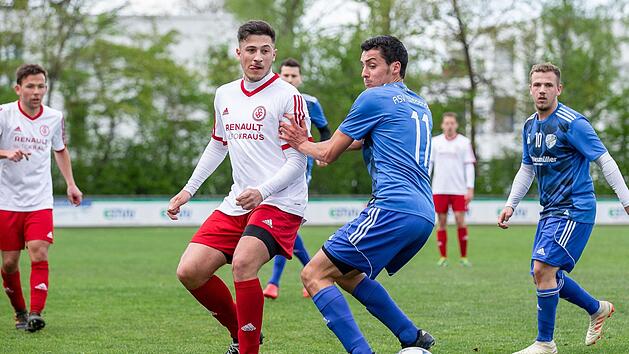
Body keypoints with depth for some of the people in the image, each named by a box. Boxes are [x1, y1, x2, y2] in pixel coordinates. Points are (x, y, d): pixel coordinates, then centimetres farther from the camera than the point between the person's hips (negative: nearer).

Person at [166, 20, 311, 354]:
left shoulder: (288, 96, -9)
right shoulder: (225, 95, 11)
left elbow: (298, 161, -11)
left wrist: (262, 191, -26)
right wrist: (188, 190, 25)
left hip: (280, 201, -7)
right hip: (237, 202, 7)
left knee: (242, 263, -31)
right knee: (189, 271, -3)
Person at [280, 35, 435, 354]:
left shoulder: (374, 98, 0)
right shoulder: (421, 107, 25)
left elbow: (329, 153, 5)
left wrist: (300, 145, 24)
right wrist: (307, 141, 25)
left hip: (394, 208, -9)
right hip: (425, 215, 9)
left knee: (314, 275, -7)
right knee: (347, 274, 25)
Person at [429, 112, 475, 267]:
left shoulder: (464, 142, 4)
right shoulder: (435, 142, 7)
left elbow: (469, 166, 3)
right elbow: (428, 164, 8)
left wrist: (470, 188, -4)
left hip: (459, 190, -1)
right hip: (439, 189, 1)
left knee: (460, 221, -8)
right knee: (442, 223, 1)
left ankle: (464, 257, 2)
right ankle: (443, 257, 8)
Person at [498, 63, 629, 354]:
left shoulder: (572, 123, -14)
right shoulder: (529, 126, 9)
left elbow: (605, 161, -12)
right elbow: (526, 169, 21)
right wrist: (510, 205, 13)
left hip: (575, 210, -9)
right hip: (549, 210, 9)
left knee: (543, 269, -17)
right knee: (543, 275, 10)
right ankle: (598, 309, 31)